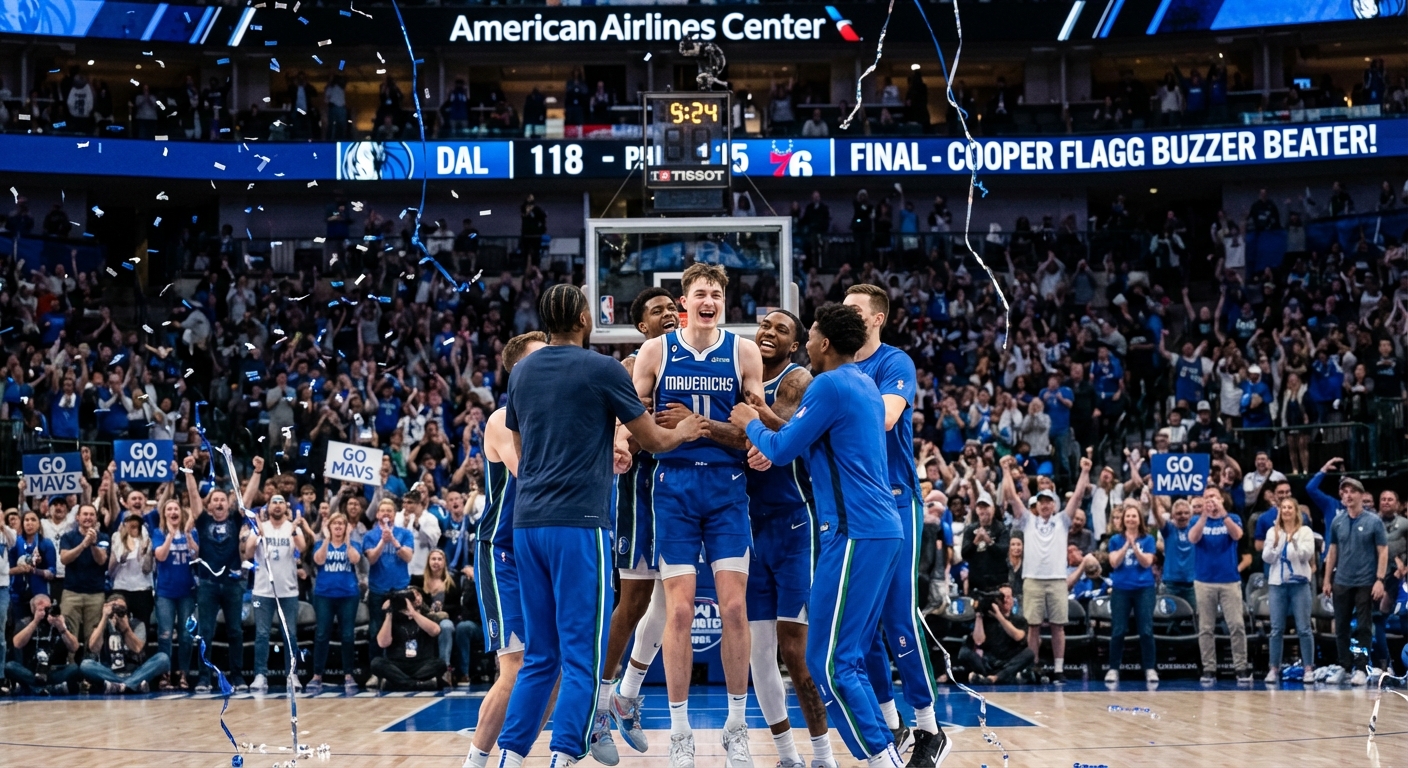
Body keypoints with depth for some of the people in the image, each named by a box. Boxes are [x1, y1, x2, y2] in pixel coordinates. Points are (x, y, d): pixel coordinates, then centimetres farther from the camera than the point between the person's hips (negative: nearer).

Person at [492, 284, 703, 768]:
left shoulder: (523, 371, 12)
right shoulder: (602, 370, -5)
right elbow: (652, 441, 5)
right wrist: (681, 434, 27)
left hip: (527, 523, 6)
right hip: (578, 524, -6)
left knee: (539, 655, 12)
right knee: (582, 656, -4)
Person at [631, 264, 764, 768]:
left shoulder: (743, 352, 3)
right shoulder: (656, 351, 3)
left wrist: (699, 425, -15)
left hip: (727, 487, 0)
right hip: (674, 486, 0)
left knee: (734, 607, -3)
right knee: (679, 609, -3)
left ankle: (737, 728, 11)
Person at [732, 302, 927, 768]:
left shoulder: (830, 385, -11)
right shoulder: (864, 383, 18)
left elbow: (781, 450, -6)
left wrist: (751, 424, 12)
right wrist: (764, 423, 28)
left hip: (855, 533, -9)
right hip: (881, 529, 9)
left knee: (830, 661, -8)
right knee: (848, 655, 13)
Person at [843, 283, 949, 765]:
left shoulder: (894, 363, -5)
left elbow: (884, 417, -22)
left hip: (893, 502, -6)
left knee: (899, 617, -8)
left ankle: (928, 729, 1)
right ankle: (889, 724, 15)